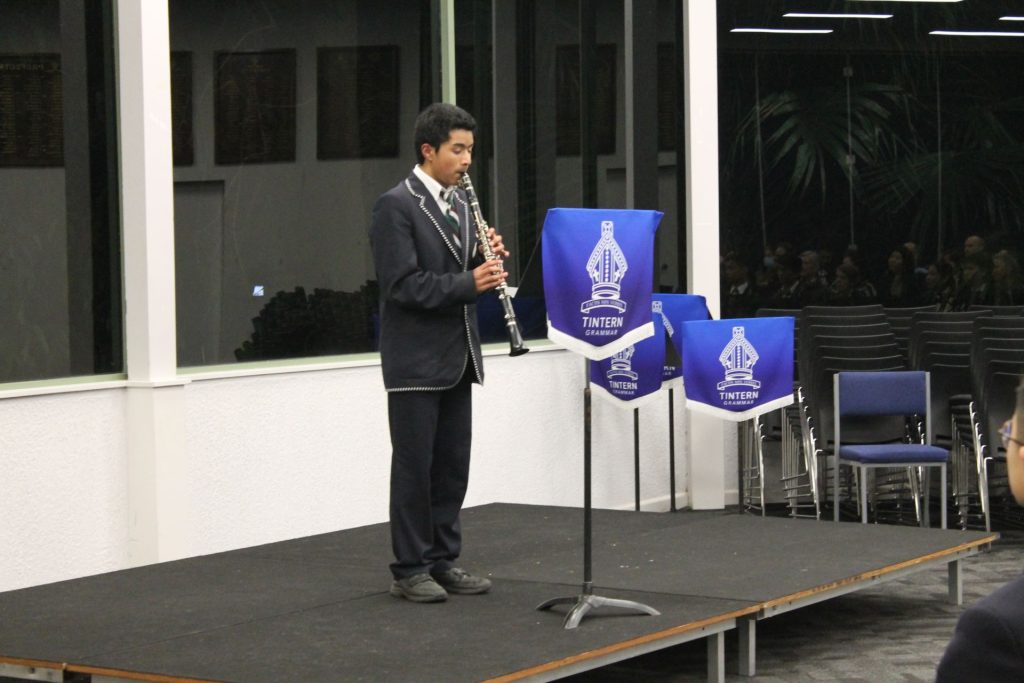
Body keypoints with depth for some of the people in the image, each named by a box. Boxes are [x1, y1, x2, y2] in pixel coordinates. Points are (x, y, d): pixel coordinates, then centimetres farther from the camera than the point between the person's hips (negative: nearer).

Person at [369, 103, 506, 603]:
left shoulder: (459, 205, 12)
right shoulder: (396, 206, -12)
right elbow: (402, 283, -19)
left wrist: (488, 259, -4)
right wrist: (468, 283, -25)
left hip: (457, 356, 7)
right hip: (416, 360, -7)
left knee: (453, 465, 10)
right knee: (414, 467, -1)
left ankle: (443, 561, 19)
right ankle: (409, 570, 6)